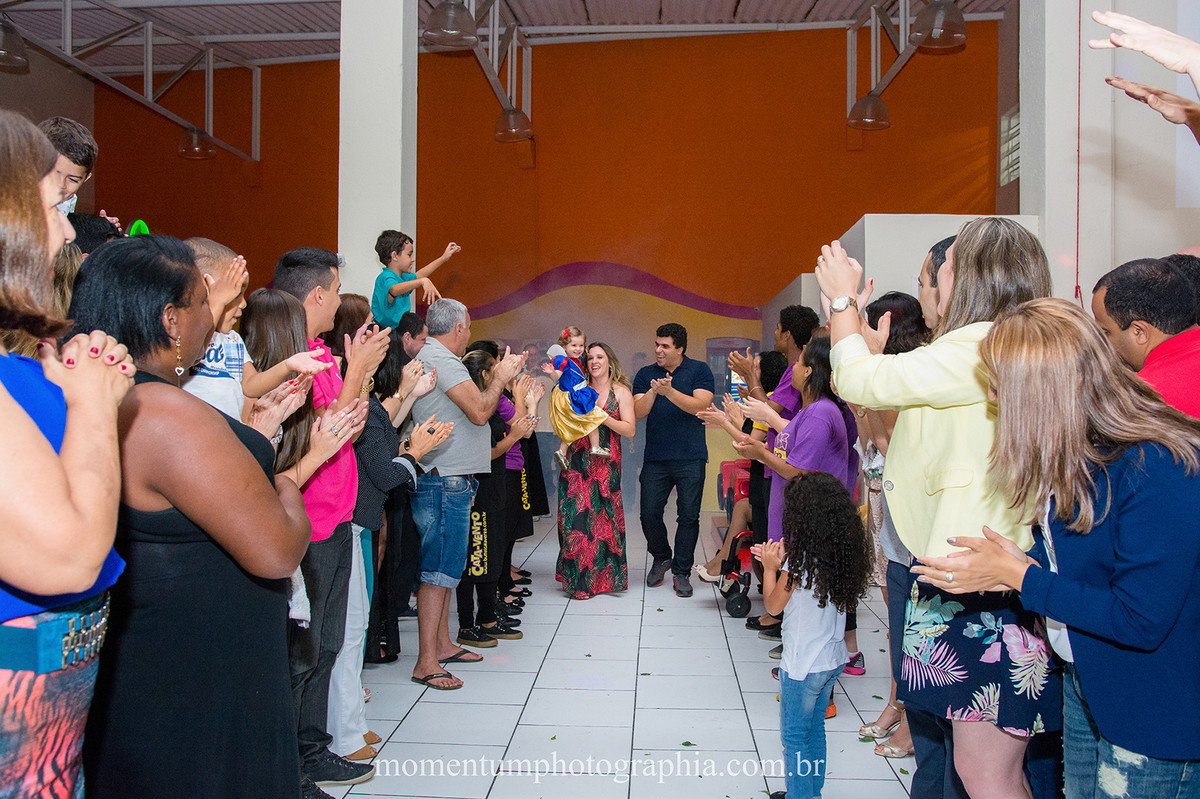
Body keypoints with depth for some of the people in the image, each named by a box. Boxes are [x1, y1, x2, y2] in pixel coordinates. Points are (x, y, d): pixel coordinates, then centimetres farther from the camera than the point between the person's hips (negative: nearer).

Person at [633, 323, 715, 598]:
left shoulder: (699, 370, 1)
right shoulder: (645, 374, 9)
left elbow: (701, 405, -13)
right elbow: (638, 412, -1)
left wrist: (670, 391, -24)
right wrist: (652, 392, -19)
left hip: (691, 458, -2)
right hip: (655, 458, 2)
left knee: (688, 516, 0)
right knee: (649, 514, 1)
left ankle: (681, 572, 14)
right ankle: (661, 558, 27)